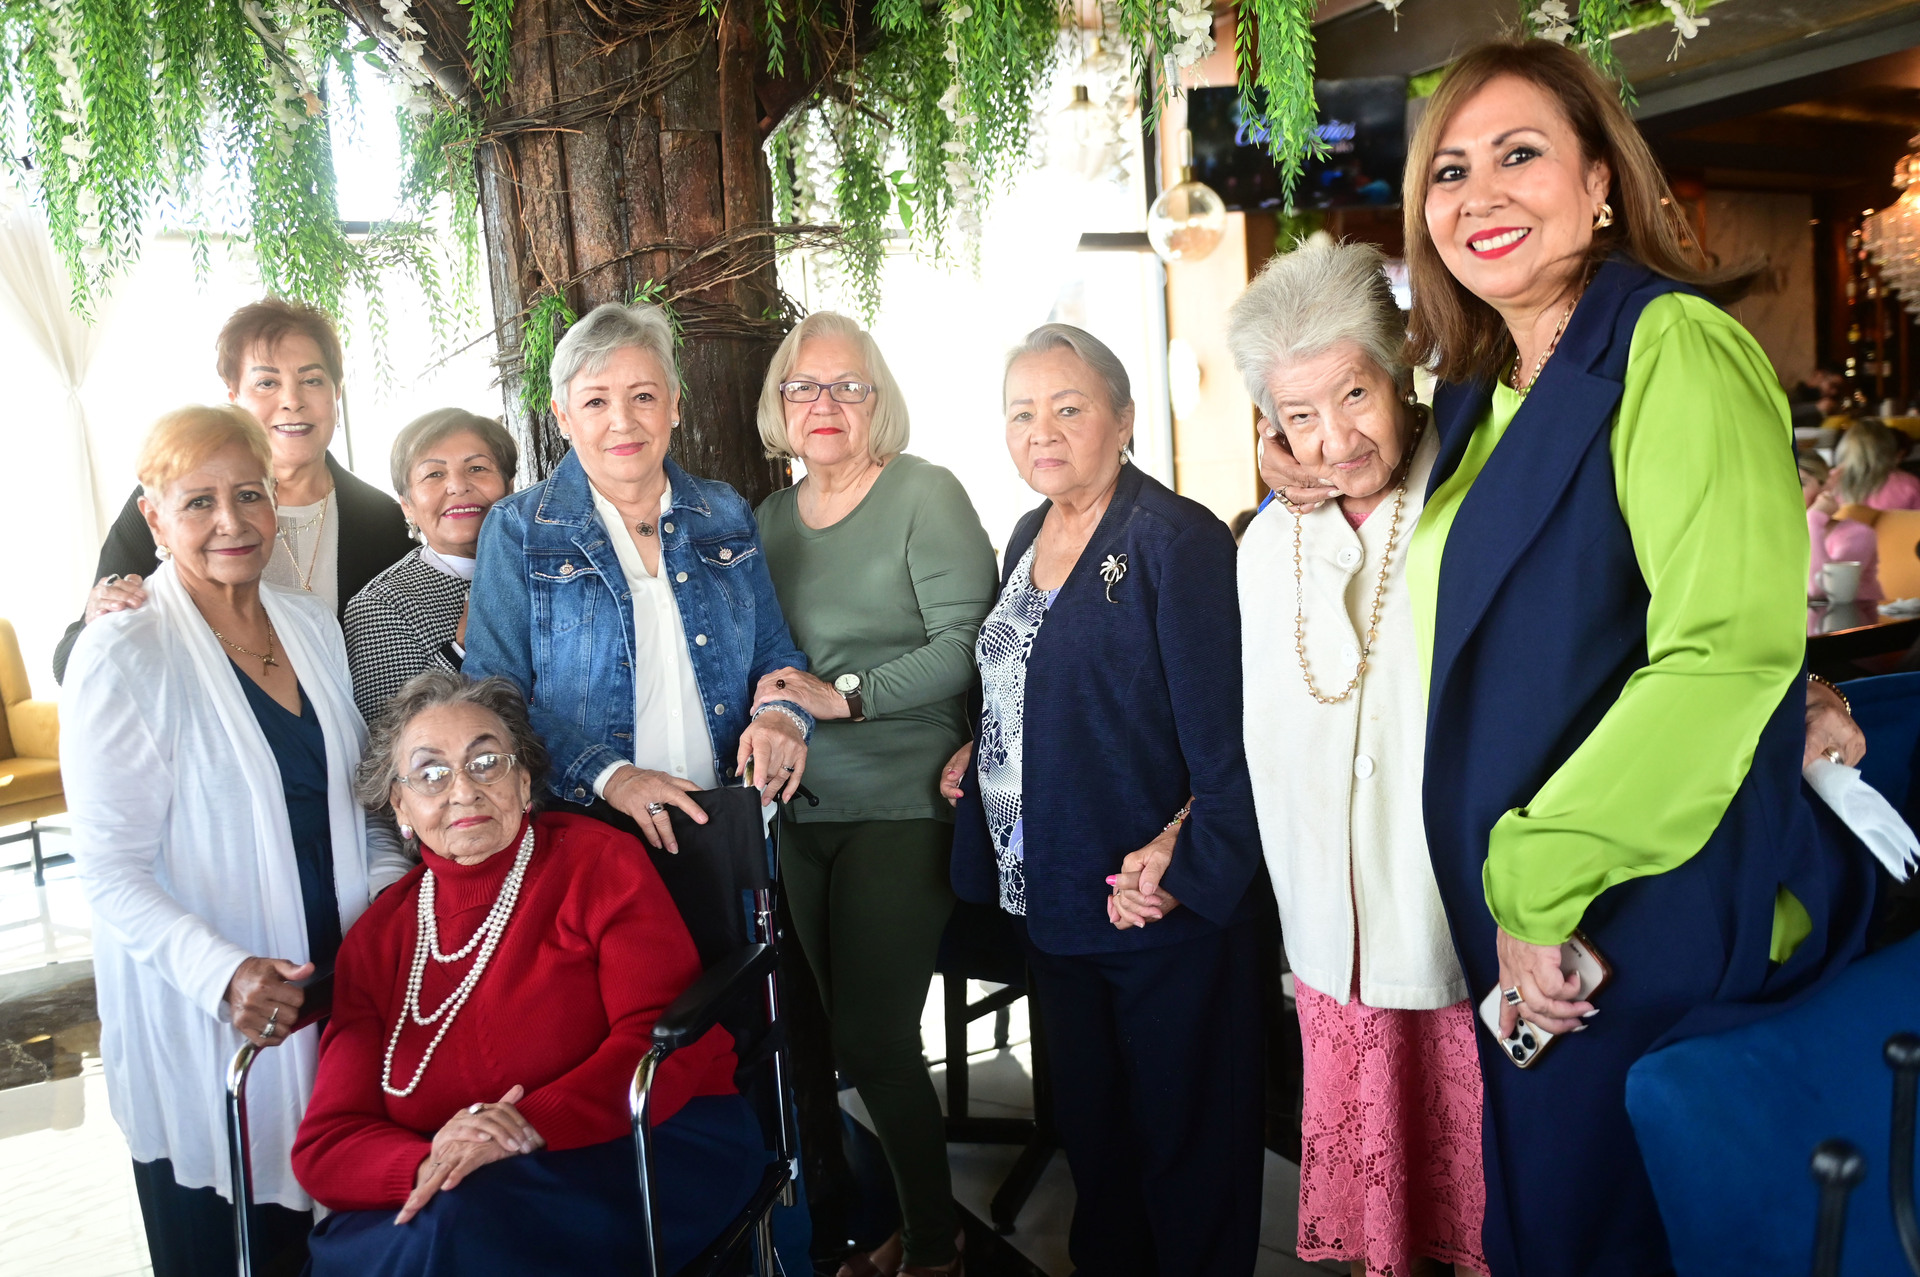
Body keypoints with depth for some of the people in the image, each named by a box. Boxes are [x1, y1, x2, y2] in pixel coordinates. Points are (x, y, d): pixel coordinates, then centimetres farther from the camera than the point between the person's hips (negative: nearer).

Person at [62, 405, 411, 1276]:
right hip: (202, 1015, -5)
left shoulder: (312, 624, 4)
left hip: (334, 982, 5)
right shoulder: (121, 657, -14)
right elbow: (112, 873, -14)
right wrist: (224, 973, -28)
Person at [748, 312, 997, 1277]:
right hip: (800, 810, 6)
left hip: (899, 808, -6)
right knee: (833, 1034, 9)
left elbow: (968, 641, -15)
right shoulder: (771, 517, 13)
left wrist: (845, 693, -21)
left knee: (872, 1041, -3)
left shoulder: (925, 494, -6)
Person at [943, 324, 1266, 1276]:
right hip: (1051, 892, 8)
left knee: (1184, 1132, 9)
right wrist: (983, 747, 9)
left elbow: (1224, 733, -19)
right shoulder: (1028, 537, 11)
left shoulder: (1178, 538, -14)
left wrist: (1185, 864, -24)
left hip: (1164, 910, -7)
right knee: (1087, 1119, 22)